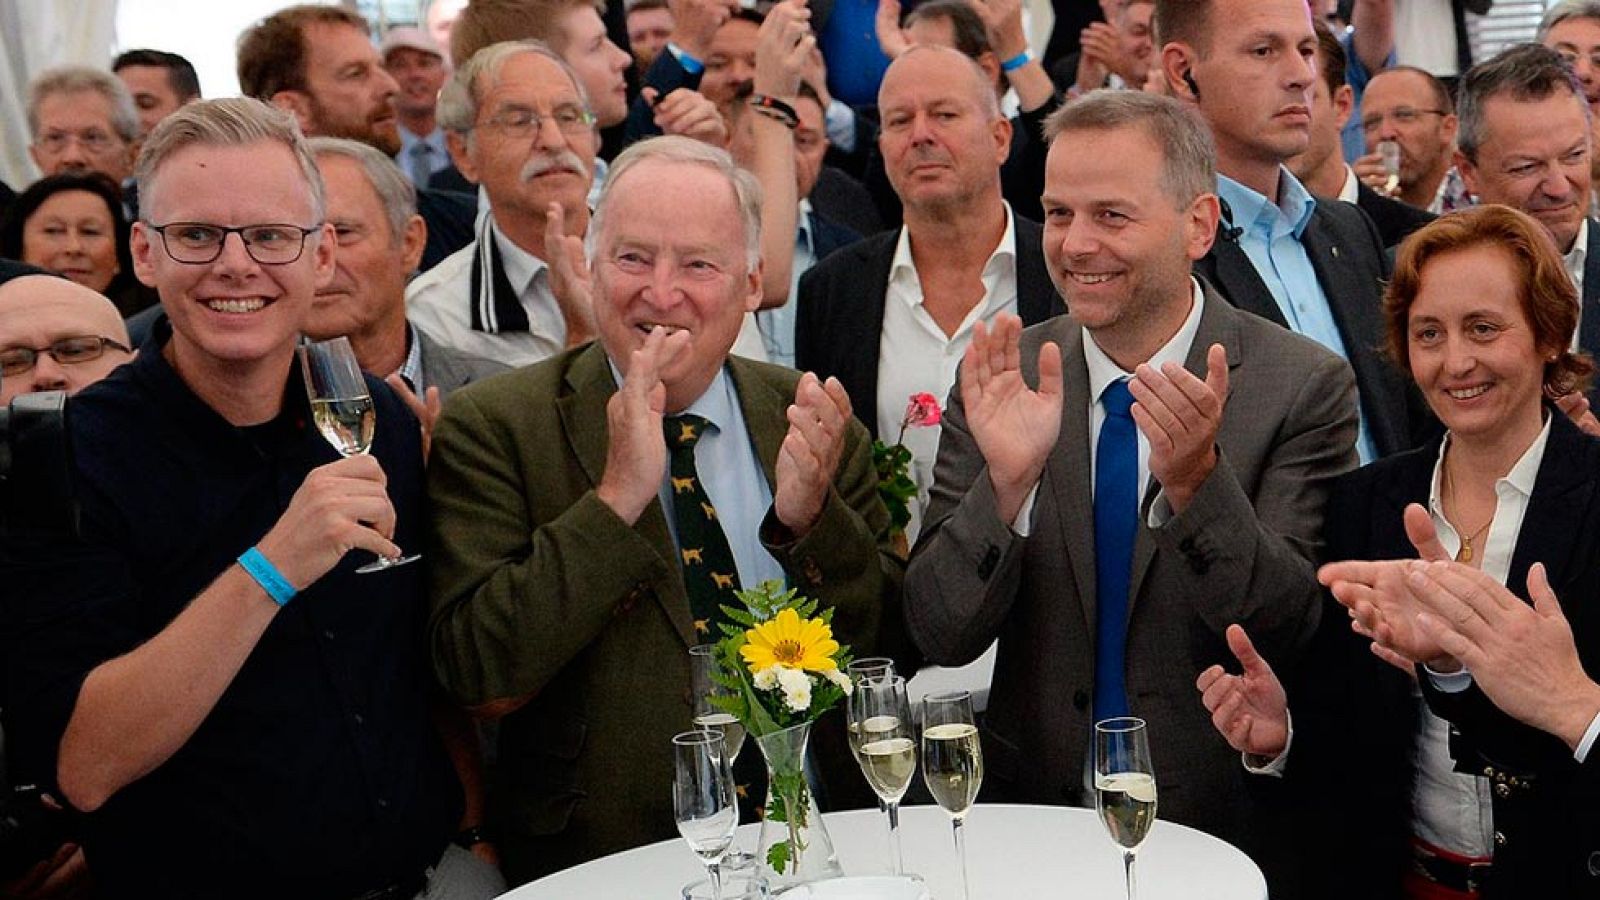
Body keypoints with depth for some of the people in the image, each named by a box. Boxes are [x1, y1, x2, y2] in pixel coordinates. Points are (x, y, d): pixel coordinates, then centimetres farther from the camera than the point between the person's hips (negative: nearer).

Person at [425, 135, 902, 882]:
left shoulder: (812, 420, 6)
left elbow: (896, 650, 5)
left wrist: (811, 519, -11)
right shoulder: (490, 428, -3)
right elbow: (483, 679, -10)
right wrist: (617, 498, -18)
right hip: (604, 860, -2)